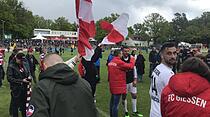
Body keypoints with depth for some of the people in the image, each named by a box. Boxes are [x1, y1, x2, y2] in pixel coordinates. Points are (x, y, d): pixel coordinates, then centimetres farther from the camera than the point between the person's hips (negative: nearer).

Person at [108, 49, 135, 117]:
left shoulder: (110, 62, 7)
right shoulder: (119, 62, -18)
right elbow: (130, 66, -15)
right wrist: (132, 59, 2)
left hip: (112, 85, 9)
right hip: (118, 86, -9)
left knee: (112, 102, 20)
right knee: (116, 104, -3)